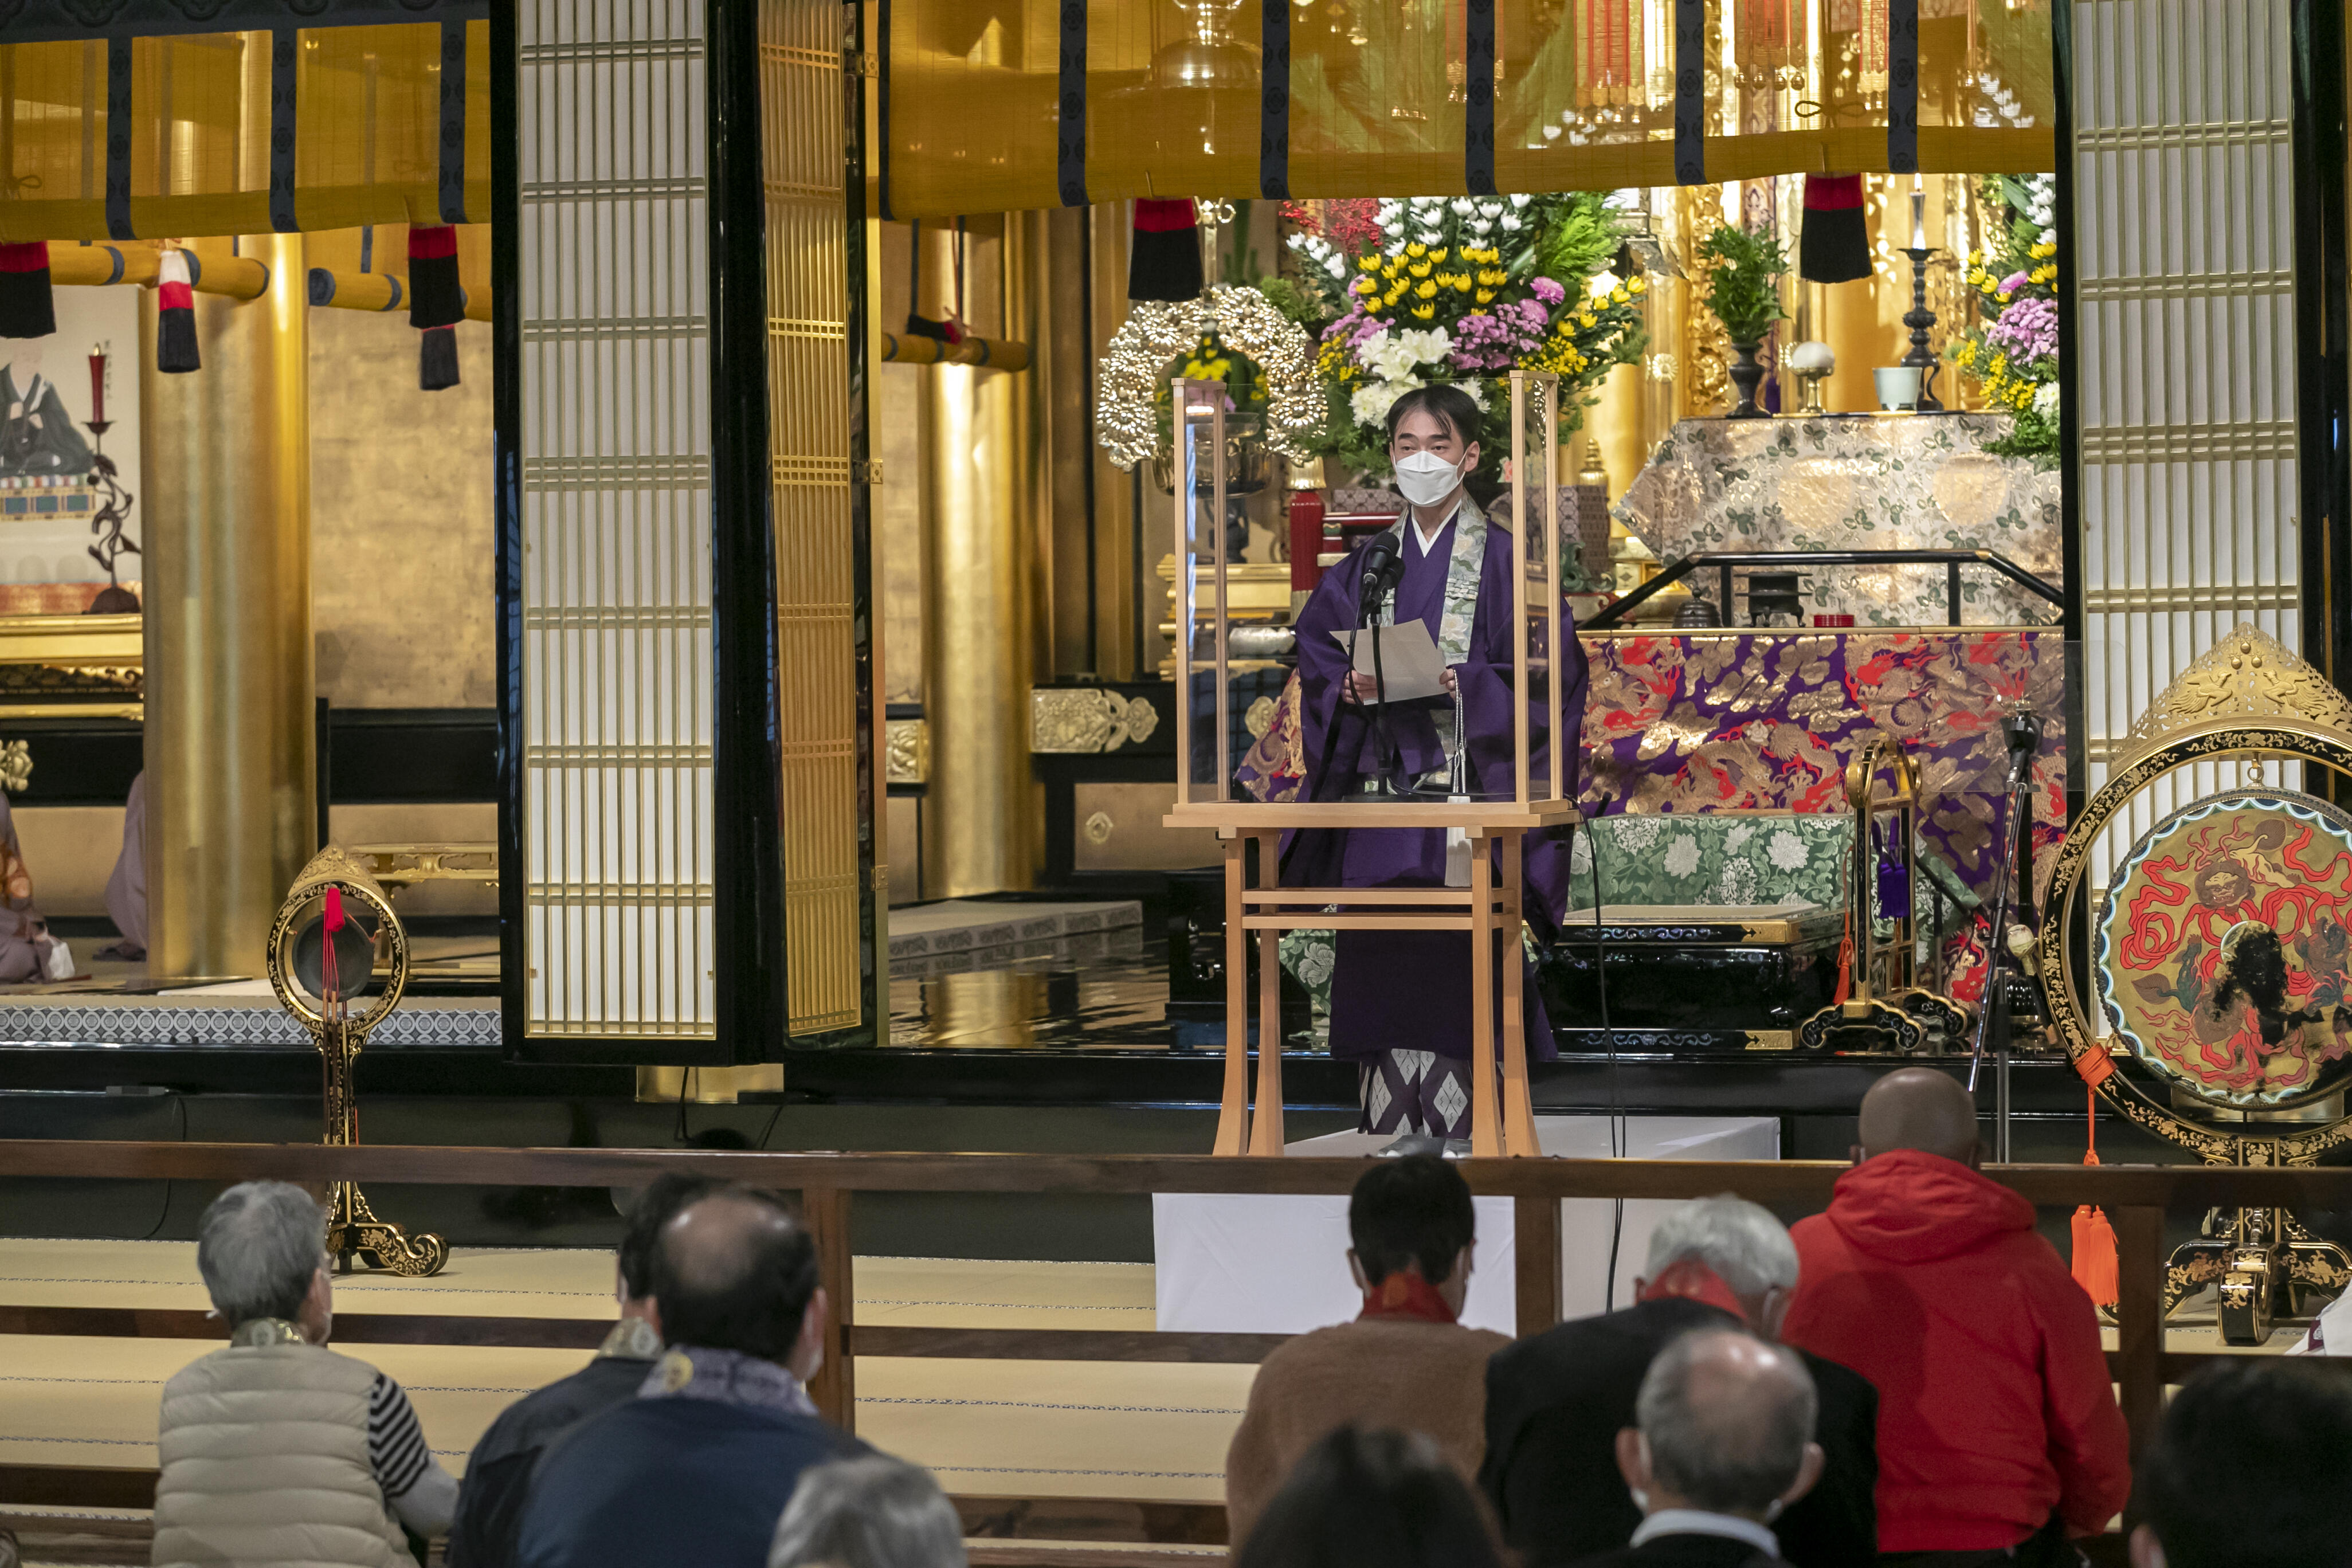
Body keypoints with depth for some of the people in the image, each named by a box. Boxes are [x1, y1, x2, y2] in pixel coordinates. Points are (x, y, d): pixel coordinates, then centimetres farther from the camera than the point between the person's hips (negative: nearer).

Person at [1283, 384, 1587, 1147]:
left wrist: (1459, 684, -19)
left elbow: (1547, 671, -6)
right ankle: (1390, 1134, 7)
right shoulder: (1366, 566, 14)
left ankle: (1462, 1132, -6)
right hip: (1381, 789, 4)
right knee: (1381, 959, 1)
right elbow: (1316, 661, 14)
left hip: (1466, 789, -4)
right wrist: (1353, 688, -7)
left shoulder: (1503, 561, 0)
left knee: (1459, 959, -9)